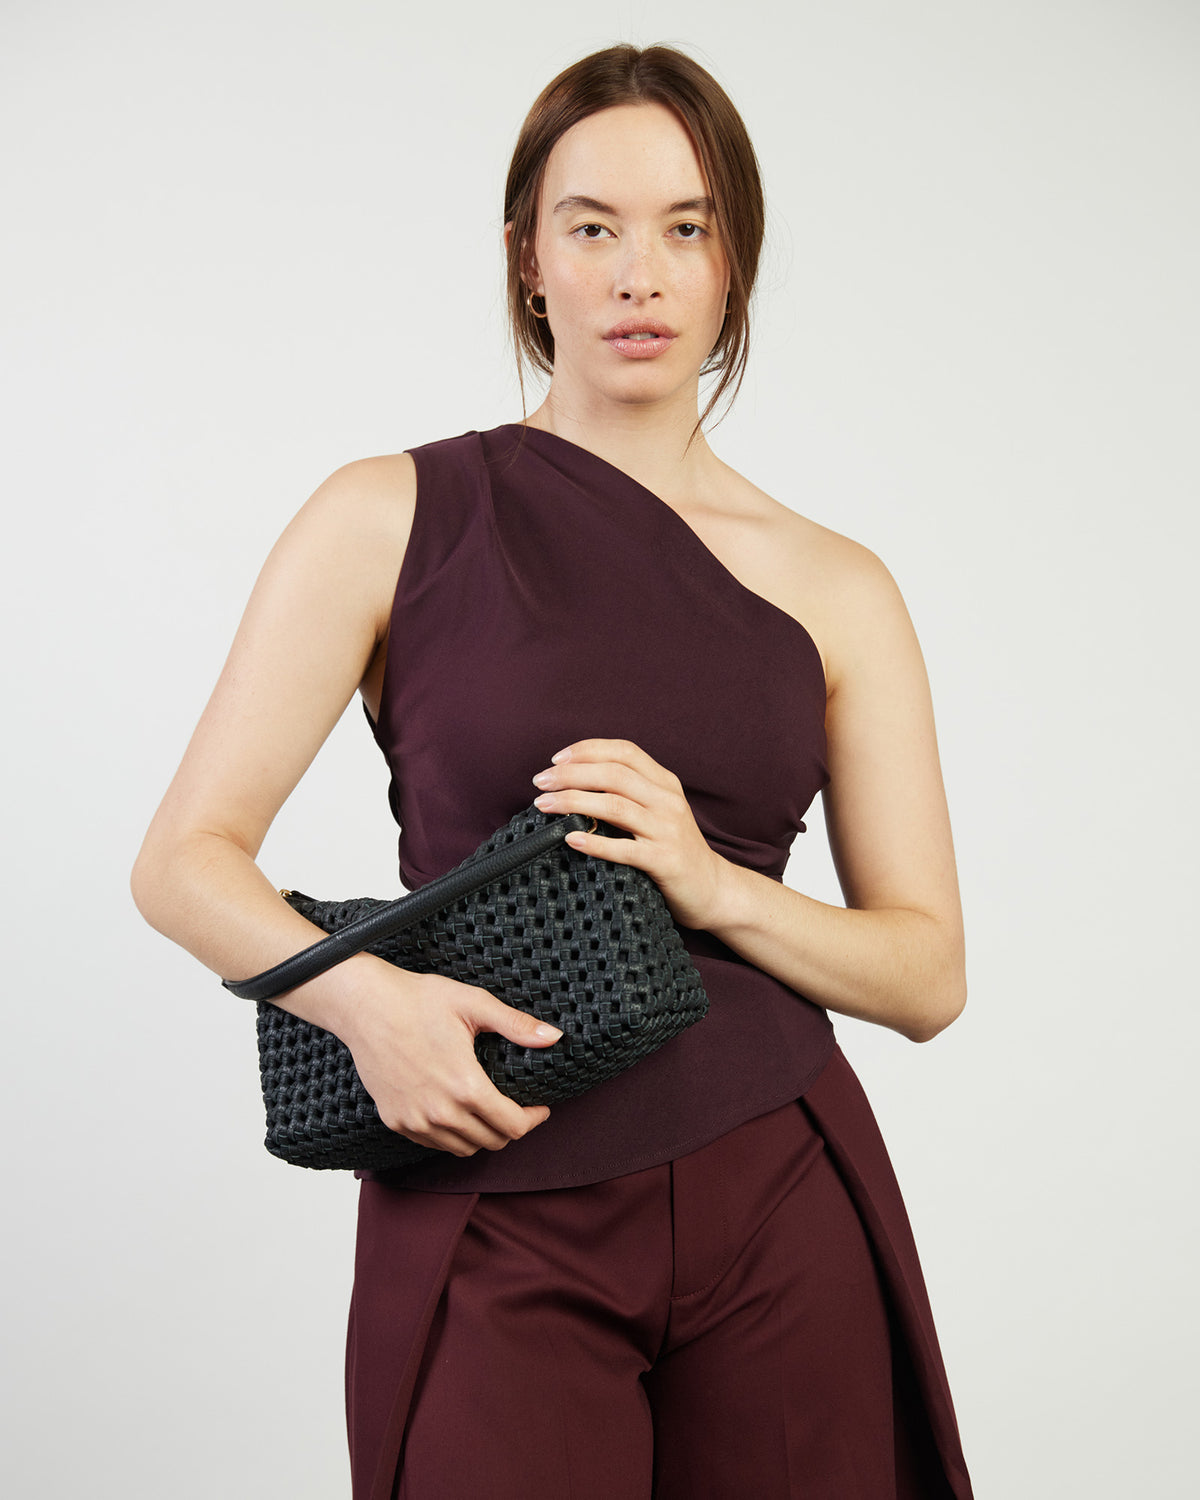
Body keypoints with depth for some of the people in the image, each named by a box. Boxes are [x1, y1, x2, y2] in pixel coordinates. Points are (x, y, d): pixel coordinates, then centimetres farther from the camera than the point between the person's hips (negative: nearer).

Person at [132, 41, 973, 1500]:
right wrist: (367, 995, -20)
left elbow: (929, 973, 6)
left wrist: (715, 886, -12)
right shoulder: (395, 518, 0)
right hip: (497, 1231, -2)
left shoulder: (834, 589, 7)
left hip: (781, 1214, 3)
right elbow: (185, 860, -1)